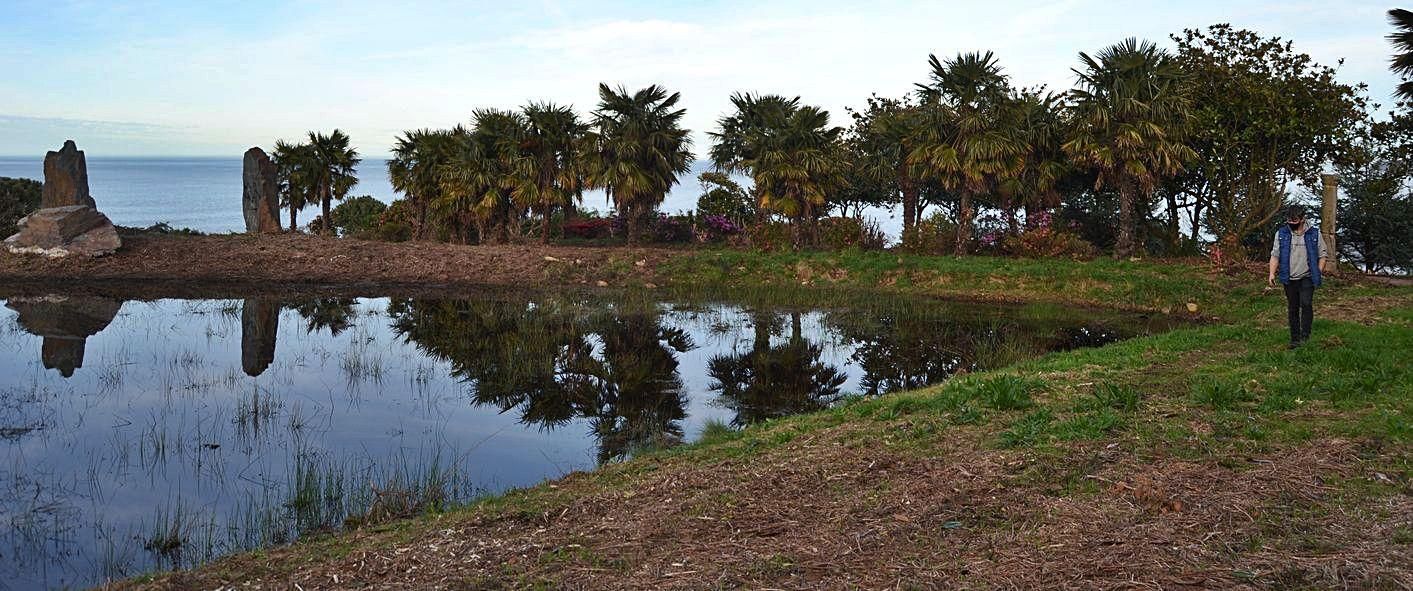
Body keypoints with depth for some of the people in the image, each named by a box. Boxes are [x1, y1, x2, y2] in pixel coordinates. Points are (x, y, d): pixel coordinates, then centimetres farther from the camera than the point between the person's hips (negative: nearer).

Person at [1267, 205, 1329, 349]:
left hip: (1307, 277, -2)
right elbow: (1275, 255, 3)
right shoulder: (1281, 234, 3)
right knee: (1292, 309, 7)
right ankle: (1295, 339, 14)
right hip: (1289, 278, 2)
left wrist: (1319, 272, -3)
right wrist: (1272, 273, -8)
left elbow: (1322, 254, 7)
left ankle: (1305, 335, -10)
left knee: (1306, 303, -17)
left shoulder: (1314, 234, 0)